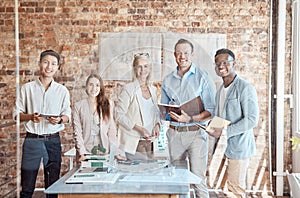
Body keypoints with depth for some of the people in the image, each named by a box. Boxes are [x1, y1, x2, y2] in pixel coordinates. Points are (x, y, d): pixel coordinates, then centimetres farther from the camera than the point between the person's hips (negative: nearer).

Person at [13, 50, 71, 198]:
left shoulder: (62, 90, 7)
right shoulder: (27, 88, 6)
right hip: (32, 140, 0)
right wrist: (30, 117, -14)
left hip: (53, 140, 1)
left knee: (52, 185, 7)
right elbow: (17, 114, 6)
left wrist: (60, 119, -15)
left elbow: (67, 115, 7)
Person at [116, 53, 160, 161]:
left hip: (149, 142, 5)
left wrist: (157, 125, 1)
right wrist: (139, 128, -17)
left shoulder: (153, 90, 12)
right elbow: (120, 116, -10)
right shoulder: (128, 89, -6)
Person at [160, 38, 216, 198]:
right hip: (174, 133, 4)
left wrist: (190, 119, -21)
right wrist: (170, 114, -5)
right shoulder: (168, 80, 11)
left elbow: (211, 110, -8)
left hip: (196, 132, -4)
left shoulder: (203, 77, -2)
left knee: (198, 178, -7)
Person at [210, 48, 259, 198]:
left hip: (238, 147, -7)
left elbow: (252, 120, -19)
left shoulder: (245, 88, -13)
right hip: (223, 146, 8)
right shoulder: (221, 90, 14)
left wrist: (224, 132, -19)